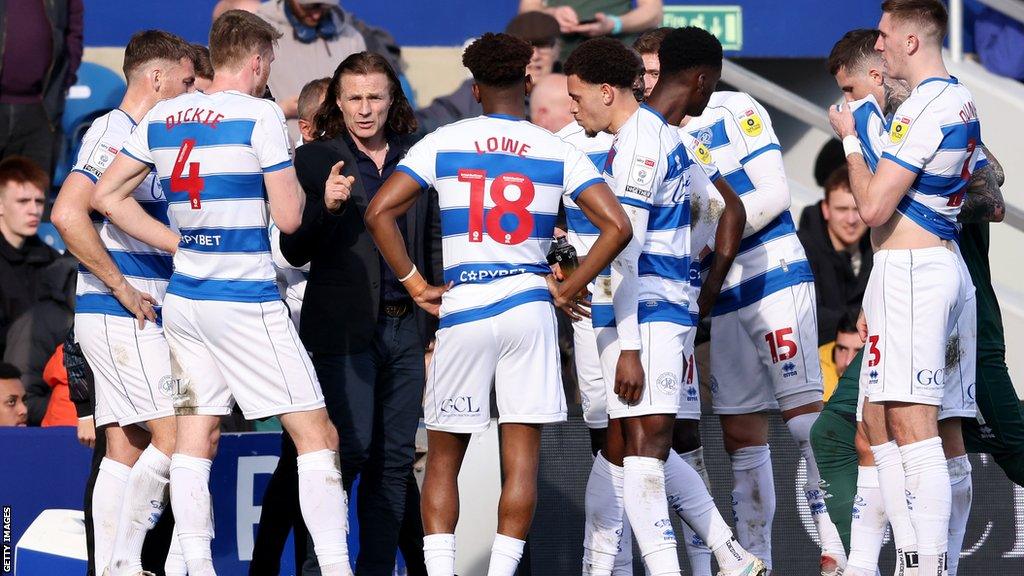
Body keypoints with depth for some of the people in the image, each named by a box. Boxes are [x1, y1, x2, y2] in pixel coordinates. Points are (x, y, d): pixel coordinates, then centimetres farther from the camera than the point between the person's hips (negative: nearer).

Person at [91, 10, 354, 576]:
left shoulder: (161, 118, 8)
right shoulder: (260, 115, -10)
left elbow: (106, 195, 11)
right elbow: (288, 217, -10)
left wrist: (177, 244, 12)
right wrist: (294, 171, 9)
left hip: (183, 297, 6)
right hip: (246, 302, -6)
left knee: (194, 441, 8)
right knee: (316, 435, -2)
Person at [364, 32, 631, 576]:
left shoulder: (442, 143, 2)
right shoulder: (558, 152, 3)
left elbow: (379, 213, -6)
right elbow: (617, 226, -4)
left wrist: (416, 286, 2)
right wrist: (565, 289, 4)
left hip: (461, 308, 0)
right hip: (528, 304, 0)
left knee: (443, 461, 10)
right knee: (521, 459, 4)